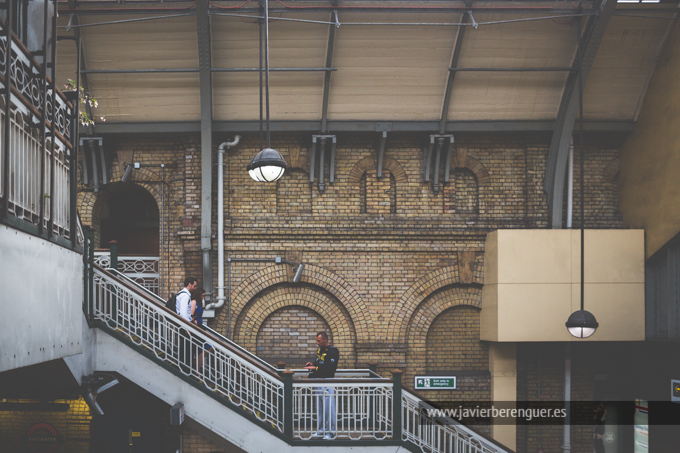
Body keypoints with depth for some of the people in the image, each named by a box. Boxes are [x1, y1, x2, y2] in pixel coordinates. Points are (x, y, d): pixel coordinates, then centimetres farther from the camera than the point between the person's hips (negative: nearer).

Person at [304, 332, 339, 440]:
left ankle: (330, 432, -2)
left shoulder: (332, 351, -11)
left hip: (328, 383, -9)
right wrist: (312, 365, 7)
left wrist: (315, 368, -19)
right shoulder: (320, 351, 18)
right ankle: (320, 431, 20)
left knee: (328, 408, -7)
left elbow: (330, 368, -20)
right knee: (319, 408, 13)